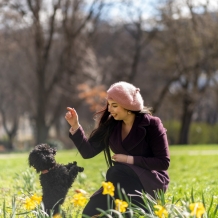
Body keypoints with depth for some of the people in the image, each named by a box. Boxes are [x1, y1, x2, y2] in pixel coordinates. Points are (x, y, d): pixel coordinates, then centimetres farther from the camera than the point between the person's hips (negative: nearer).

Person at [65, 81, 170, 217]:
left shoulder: (151, 124, -11)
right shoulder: (111, 125, 1)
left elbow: (163, 162, -13)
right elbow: (88, 151, -1)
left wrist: (129, 159, -18)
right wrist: (75, 126, -13)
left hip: (153, 182, -5)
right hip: (124, 183, 5)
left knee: (116, 172, -34)